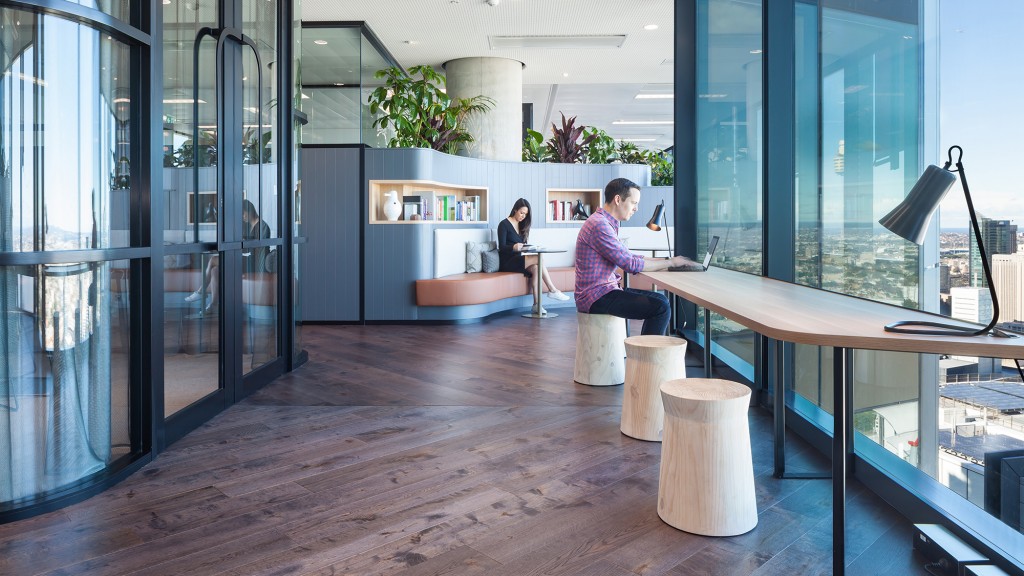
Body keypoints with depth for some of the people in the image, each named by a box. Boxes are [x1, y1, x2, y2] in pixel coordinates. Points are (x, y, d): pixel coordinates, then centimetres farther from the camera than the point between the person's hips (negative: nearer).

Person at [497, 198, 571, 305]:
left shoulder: (522, 225, 18)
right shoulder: (504, 224, -3)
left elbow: (523, 245, 15)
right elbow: (502, 247, -12)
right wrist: (514, 247, -32)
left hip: (518, 259, 6)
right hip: (507, 262, -6)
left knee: (535, 267, -27)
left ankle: (536, 304, -33)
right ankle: (553, 290, -19)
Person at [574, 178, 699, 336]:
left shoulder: (605, 222, 16)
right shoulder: (599, 225, -18)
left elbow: (627, 256, 18)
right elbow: (630, 264, -20)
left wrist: (665, 260, 8)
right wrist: (671, 262, -11)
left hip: (603, 291, 11)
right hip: (597, 298, -11)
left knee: (659, 299, 16)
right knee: (661, 308, -17)